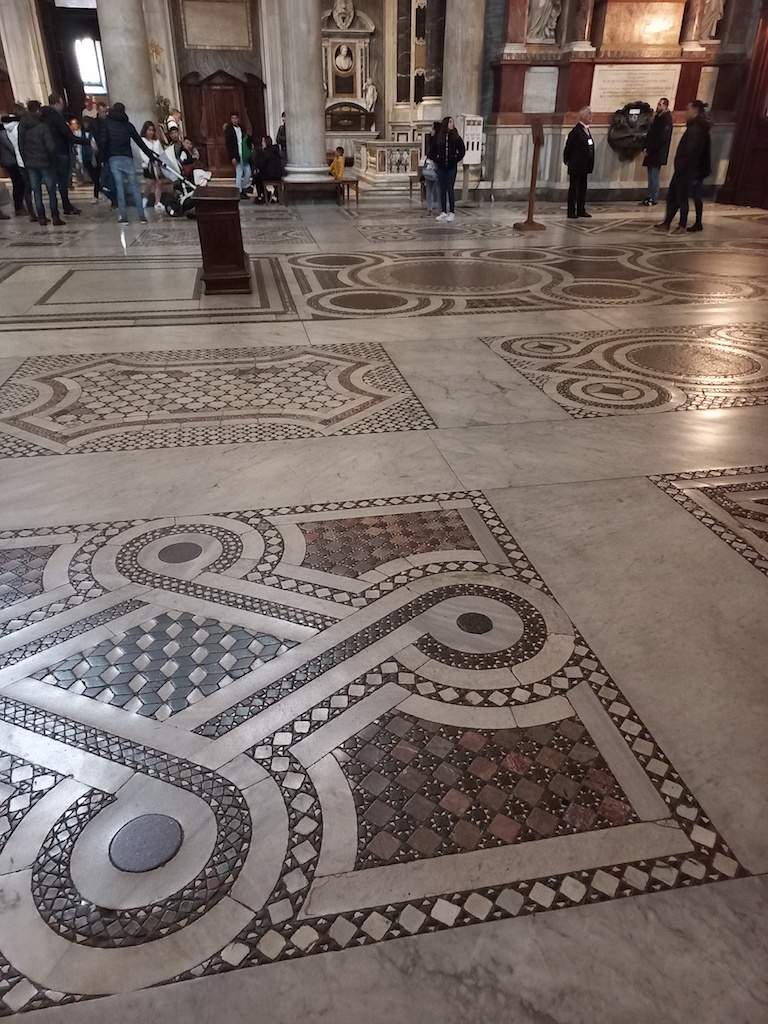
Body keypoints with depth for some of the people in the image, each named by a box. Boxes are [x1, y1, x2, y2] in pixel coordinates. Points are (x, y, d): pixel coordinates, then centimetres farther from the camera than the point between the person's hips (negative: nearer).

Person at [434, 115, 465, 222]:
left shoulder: (456, 138, 1)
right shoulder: (438, 138, 2)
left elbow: (462, 151, 7)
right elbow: (434, 151, 12)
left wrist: (456, 159, -2)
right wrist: (436, 160, 1)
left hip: (452, 167, -2)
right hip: (441, 167, 2)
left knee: (449, 189, -6)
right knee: (442, 189, 5)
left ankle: (452, 212, -1)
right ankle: (443, 212, 12)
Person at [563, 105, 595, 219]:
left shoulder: (586, 130, 12)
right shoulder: (576, 131, -14)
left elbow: (588, 148, 15)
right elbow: (568, 147, -12)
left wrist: (589, 165, 12)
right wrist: (567, 161, -5)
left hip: (584, 167, 8)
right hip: (575, 166, -8)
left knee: (582, 188, 11)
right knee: (573, 188, -2)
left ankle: (581, 210, 17)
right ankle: (571, 212, 1)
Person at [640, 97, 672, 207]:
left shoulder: (666, 119, -12)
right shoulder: (657, 117, 14)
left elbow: (662, 138, -18)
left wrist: (649, 150, -17)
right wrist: (645, 147, 5)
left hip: (658, 153, -8)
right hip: (651, 153, 8)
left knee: (654, 176, -6)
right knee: (651, 176, 10)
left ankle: (653, 199, -2)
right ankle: (650, 197, 15)